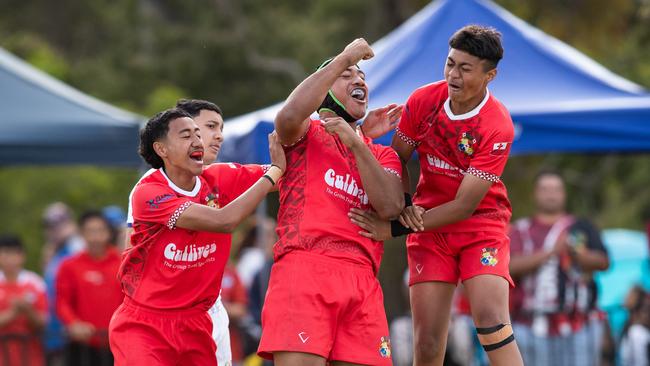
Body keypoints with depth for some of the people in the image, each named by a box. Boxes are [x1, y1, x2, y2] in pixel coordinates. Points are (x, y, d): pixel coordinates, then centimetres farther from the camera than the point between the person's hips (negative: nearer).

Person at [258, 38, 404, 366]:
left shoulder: (382, 155, 26)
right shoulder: (307, 134, 15)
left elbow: (390, 207, 5)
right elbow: (289, 117, -12)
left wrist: (357, 144, -3)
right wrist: (344, 59, -6)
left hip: (362, 282, 4)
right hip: (303, 265, -4)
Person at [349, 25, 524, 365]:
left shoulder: (497, 127, -21)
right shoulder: (423, 100, -8)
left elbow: (464, 206, -21)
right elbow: (397, 159, 8)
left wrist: (395, 228, -21)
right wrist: (404, 207, -12)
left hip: (481, 225, -3)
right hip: (428, 224, 3)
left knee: (491, 319, -24)